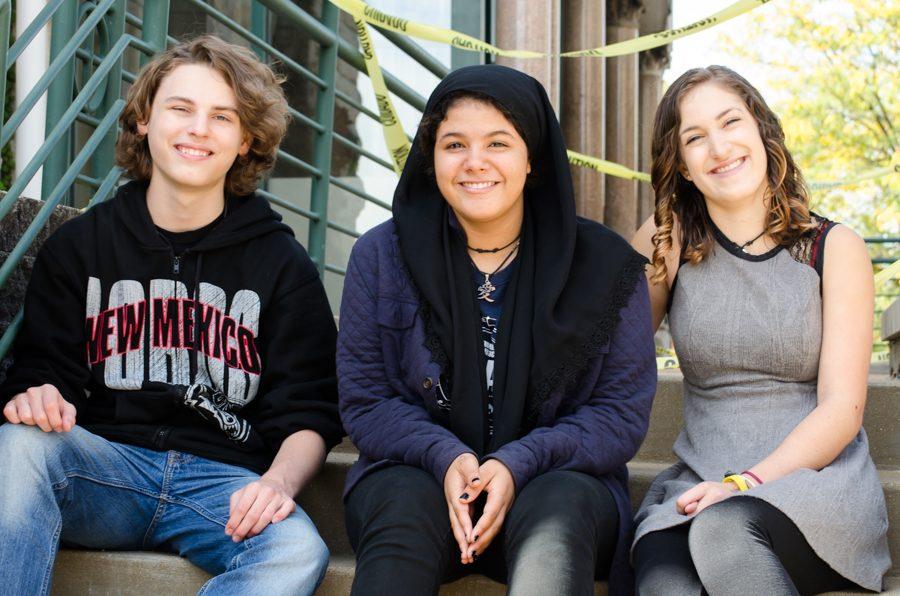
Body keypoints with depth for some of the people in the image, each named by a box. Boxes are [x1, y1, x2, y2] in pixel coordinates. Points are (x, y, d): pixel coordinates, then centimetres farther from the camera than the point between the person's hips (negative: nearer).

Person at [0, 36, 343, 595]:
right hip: (105, 467, 1)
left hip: (224, 480, 0)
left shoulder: (283, 265, 8)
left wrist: (279, 481, -17)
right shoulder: (76, 248, 12)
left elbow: (309, 412, 5)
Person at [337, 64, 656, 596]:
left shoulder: (605, 264, 1)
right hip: (416, 476, 1)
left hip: (556, 479, 0)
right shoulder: (380, 256, 4)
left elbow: (623, 412, -1)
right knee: (406, 506, -34)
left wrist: (518, 464, -17)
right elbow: (365, 399, 3)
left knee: (559, 505, -34)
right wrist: (445, 457, -17)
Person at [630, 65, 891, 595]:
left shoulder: (835, 248, 3)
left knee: (723, 528, -34)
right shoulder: (670, 242, 6)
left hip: (817, 478, 0)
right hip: (699, 487, 0)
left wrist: (747, 482, -17)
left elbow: (841, 410, -6)